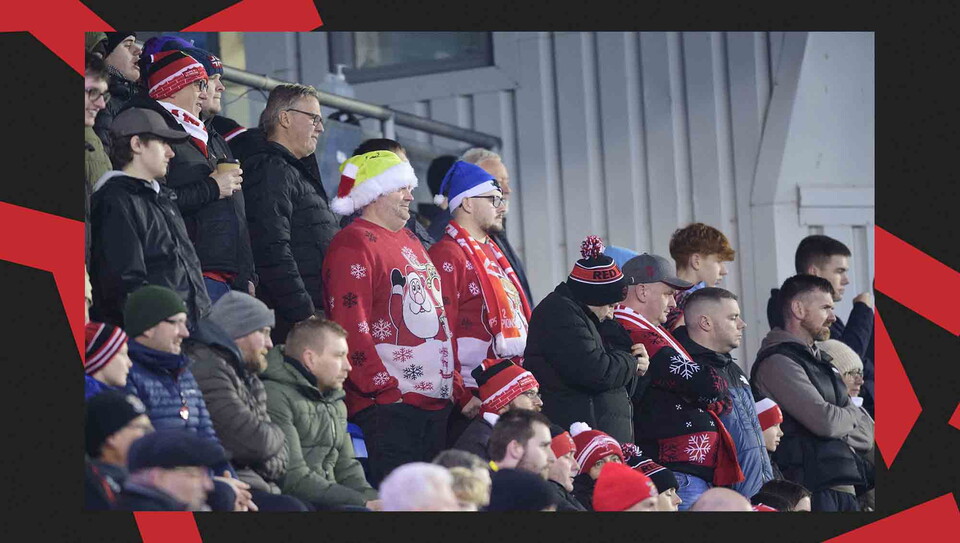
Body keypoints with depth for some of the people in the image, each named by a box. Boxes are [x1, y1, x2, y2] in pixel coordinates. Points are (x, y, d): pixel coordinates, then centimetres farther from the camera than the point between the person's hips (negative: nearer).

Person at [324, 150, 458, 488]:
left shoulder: (409, 242, 22)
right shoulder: (353, 244, -7)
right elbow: (350, 326, -16)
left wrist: (454, 382, 17)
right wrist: (384, 386, -19)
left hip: (438, 401, 9)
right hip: (388, 405, -9)